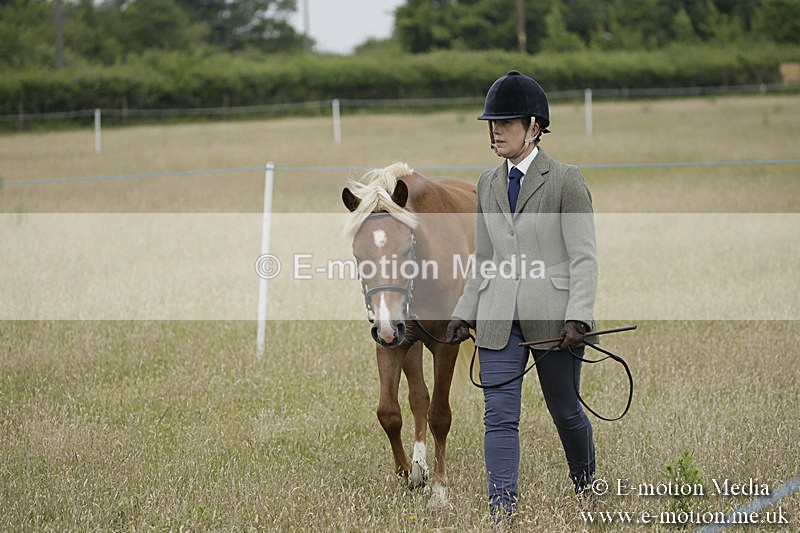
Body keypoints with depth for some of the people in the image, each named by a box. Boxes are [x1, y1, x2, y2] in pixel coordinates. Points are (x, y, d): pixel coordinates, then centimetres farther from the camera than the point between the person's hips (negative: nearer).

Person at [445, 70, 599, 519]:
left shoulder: (565, 181, -4)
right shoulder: (488, 184, 12)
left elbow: (584, 258, -8)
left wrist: (578, 317, -17)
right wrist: (465, 313, 13)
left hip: (552, 316, -4)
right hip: (499, 320, 4)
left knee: (565, 411, 11)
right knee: (499, 415, -6)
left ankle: (586, 484, 37)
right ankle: (503, 509, -7)